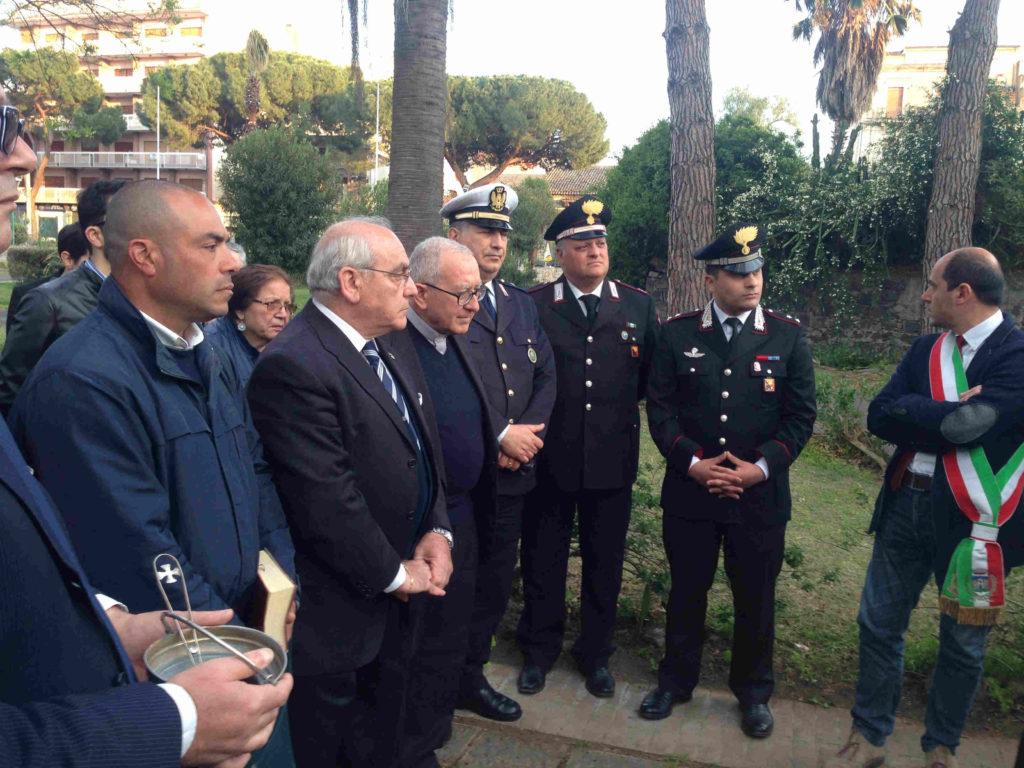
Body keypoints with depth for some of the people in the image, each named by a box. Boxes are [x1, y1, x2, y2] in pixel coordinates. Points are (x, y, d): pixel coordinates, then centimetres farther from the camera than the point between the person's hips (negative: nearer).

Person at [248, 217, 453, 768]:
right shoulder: (292, 366, -25)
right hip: (338, 611, -8)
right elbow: (326, 502, -27)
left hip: (401, 595, 8)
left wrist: (437, 531, -4)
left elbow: (425, 448, 10)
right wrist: (395, 574, -14)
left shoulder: (393, 350, 5)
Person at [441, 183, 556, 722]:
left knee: (495, 582, 17)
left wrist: (529, 433, -5)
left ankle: (471, 674, 35)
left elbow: (546, 375, 11)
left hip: (512, 473, 7)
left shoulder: (523, 304, 13)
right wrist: (501, 435, -16)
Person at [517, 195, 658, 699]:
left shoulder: (638, 306, 3)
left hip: (612, 461, 2)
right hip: (550, 459, -1)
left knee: (604, 563, 15)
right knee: (542, 562, 13)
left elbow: (652, 375, 9)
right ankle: (539, 651, 34)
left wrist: (621, 405, 1)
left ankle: (595, 653, 35)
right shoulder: (533, 305, -4)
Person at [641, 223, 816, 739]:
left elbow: (800, 415, -2)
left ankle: (753, 691, 36)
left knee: (755, 599, 14)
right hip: (689, 492, 0)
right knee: (686, 592, 14)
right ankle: (676, 680, 35)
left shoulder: (788, 336, -1)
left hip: (761, 497, 0)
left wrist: (760, 468, -13)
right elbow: (660, 407, -2)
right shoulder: (677, 333, -1)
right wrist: (693, 463, -13)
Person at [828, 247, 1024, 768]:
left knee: (962, 644, 14)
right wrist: (951, 415, -16)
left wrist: (913, 412, -10)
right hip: (905, 505, 5)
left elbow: (970, 425, -25)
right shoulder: (926, 350, 6)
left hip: (973, 518, -5)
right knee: (878, 625, 12)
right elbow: (878, 417, -4)